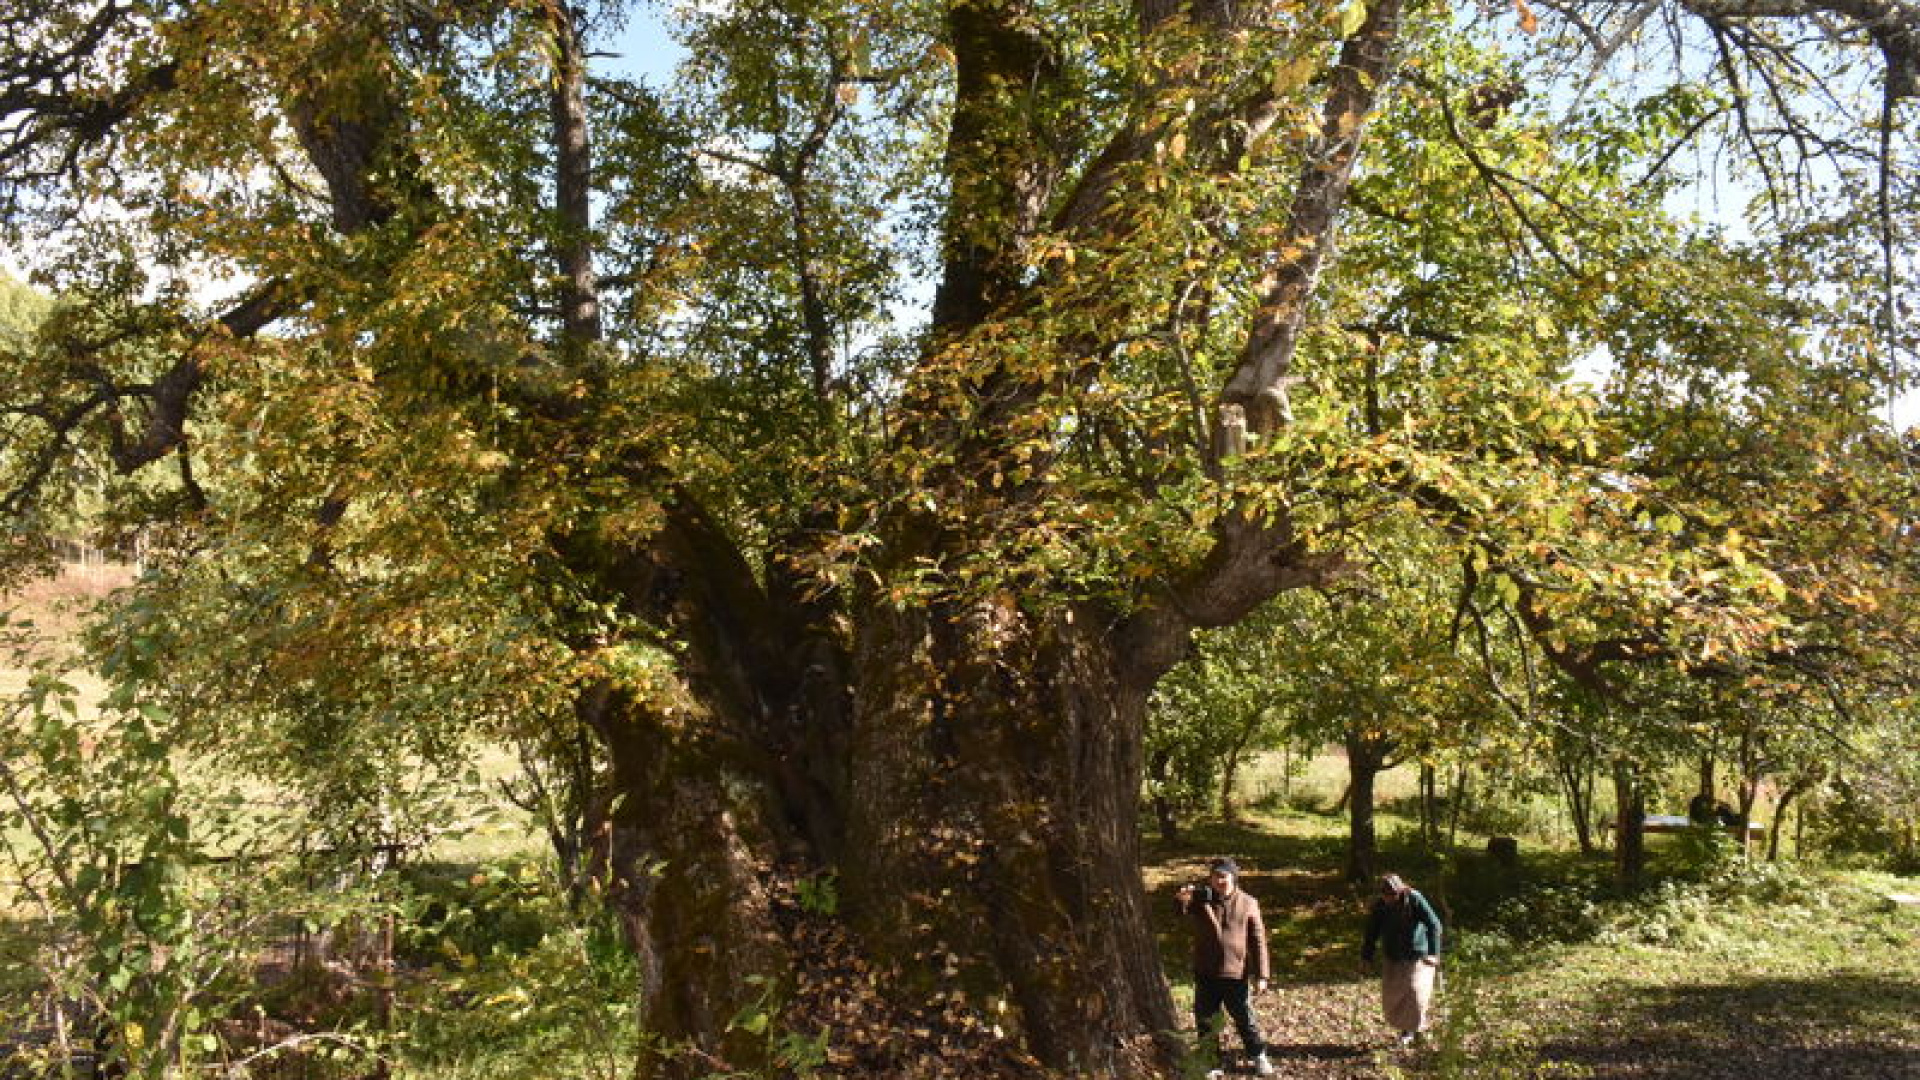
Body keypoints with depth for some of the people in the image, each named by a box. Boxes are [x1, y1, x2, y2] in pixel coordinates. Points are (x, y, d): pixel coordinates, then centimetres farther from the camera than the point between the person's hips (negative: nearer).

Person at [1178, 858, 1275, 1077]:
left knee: (1245, 1018, 9)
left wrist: (1261, 975, -5)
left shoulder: (1248, 904, -4)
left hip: (1236, 974, -1)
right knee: (1205, 1019, 12)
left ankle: (1259, 1056, 29)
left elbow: (1258, 941, -2)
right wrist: (1183, 901, -48)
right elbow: (1183, 911, -23)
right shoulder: (1200, 898, -3)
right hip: (1205, 973, 1)